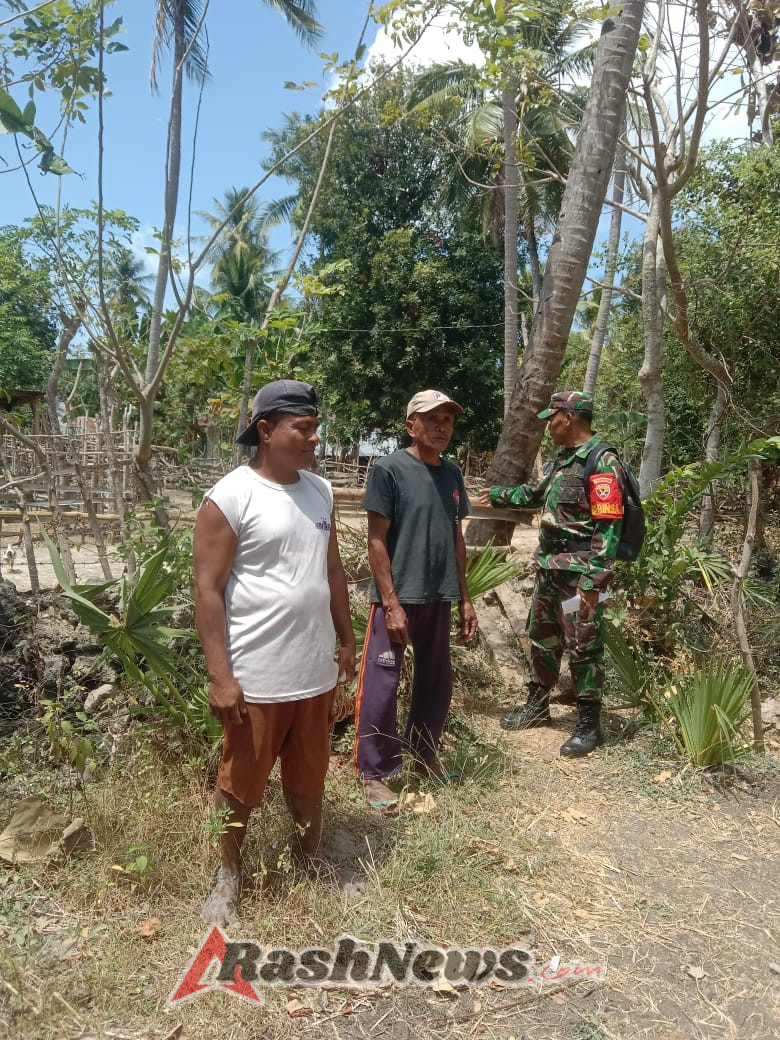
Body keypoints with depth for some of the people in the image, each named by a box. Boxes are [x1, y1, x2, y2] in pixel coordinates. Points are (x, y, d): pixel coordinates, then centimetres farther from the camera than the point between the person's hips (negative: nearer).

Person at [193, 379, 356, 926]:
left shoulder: (321, 491, 5)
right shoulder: (230, 497, -15)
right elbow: (208, 589, -15)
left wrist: (347, 640, 16)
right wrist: (220, 676, -17)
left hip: (316, 672, 6)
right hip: (256, 678, -5)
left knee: (310, 777, 22)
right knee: (240, 784, 14)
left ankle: (312, 856, 44)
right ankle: (230, 874, 37)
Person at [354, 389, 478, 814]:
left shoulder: (452, 473, 9)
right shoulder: (389, 469, -10)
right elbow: (377, 541, -12)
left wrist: (463, 598, 13)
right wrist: (392, 603, -15)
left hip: (439, 597, 7)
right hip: (397, 596, -6)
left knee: (437, 682, 16)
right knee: (382, 685, 1)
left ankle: (423, 753, 36)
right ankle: (375, 771, 17)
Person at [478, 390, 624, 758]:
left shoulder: (602, 462, -16)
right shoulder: (563, 458, 12)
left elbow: (608, 528, -21)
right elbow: (539, 494, 31)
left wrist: (594, 580, -24)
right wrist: (499, 495, 38)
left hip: (579, 574, -9)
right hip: (549, 567, 9)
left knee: (584, 647, 0)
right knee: (542, 638, 18)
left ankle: (589, 725, 13)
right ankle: (537, 705, 34)